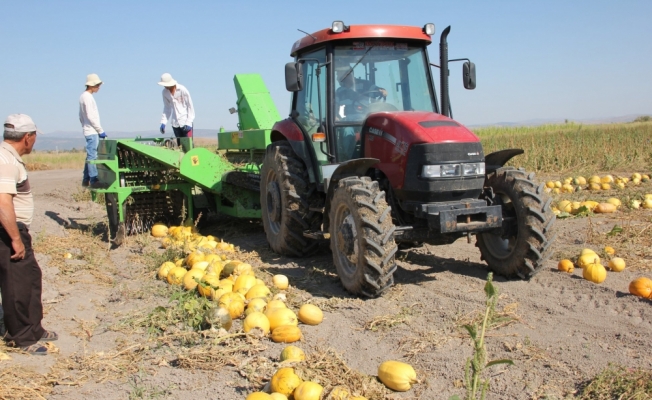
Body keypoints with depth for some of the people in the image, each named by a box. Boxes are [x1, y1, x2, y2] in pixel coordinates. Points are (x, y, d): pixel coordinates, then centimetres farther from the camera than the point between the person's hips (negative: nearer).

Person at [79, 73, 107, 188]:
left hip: (88, 131, 10)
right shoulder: (87, 97, -13)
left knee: (90, 156, 13)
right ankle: (93, 180, -9)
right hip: (92, 131, -10)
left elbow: (81, 116, 21)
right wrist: (100, 130, -13)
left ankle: (86, 180, 17)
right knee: (92, 156, -9)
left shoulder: (83, 96, 17)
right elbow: (90, 116, -18)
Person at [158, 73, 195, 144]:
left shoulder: (182, 90, -11)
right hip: (175, 124, 4)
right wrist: (163, 122, 2)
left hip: (186, 122, -4)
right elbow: (167, 108, 11)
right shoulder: (165, 92, 2)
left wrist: (188, 123, -13)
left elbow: (190, 106, -7)